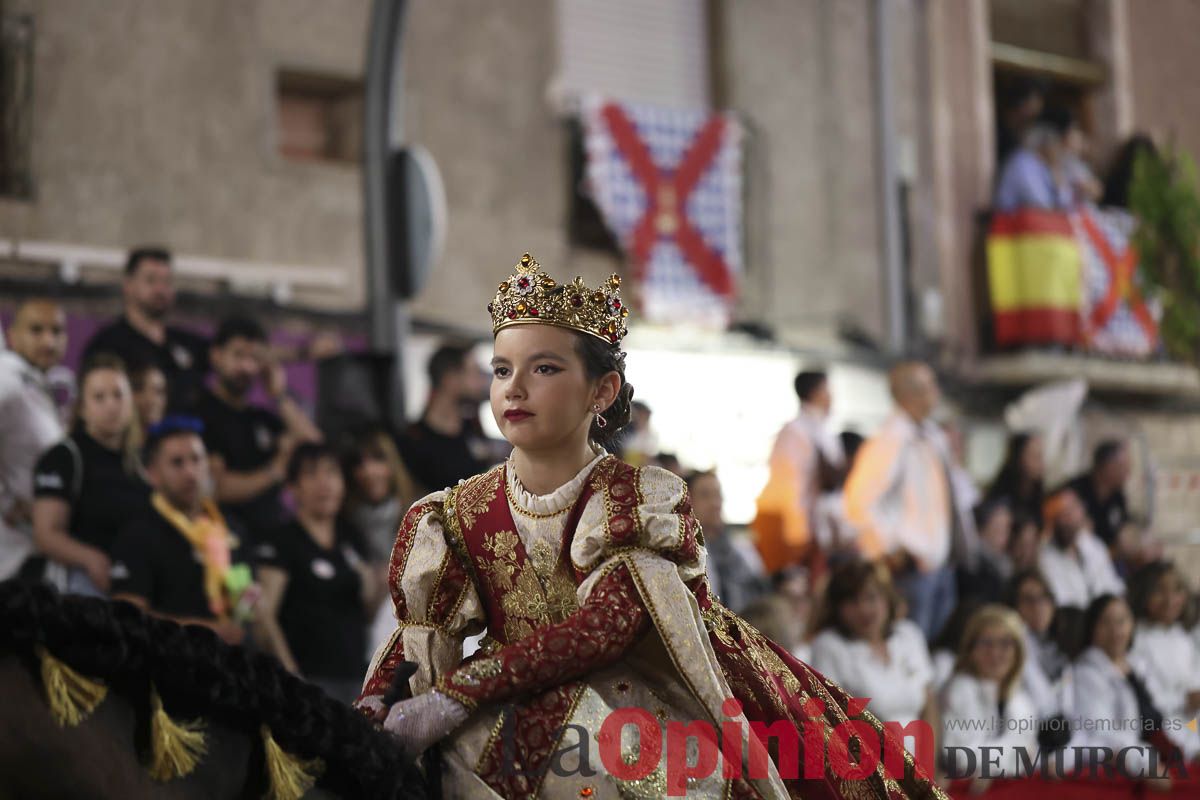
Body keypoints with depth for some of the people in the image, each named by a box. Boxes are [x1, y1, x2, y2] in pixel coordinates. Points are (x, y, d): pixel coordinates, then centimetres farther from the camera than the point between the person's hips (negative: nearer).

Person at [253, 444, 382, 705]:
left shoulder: (351, 537, 16)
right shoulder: (283, 543, -4)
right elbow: (264, 616, -12)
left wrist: (373, 591, 1)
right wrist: (290, 673, -18)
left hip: (355, 673, 6)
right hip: (312, 677, -6)